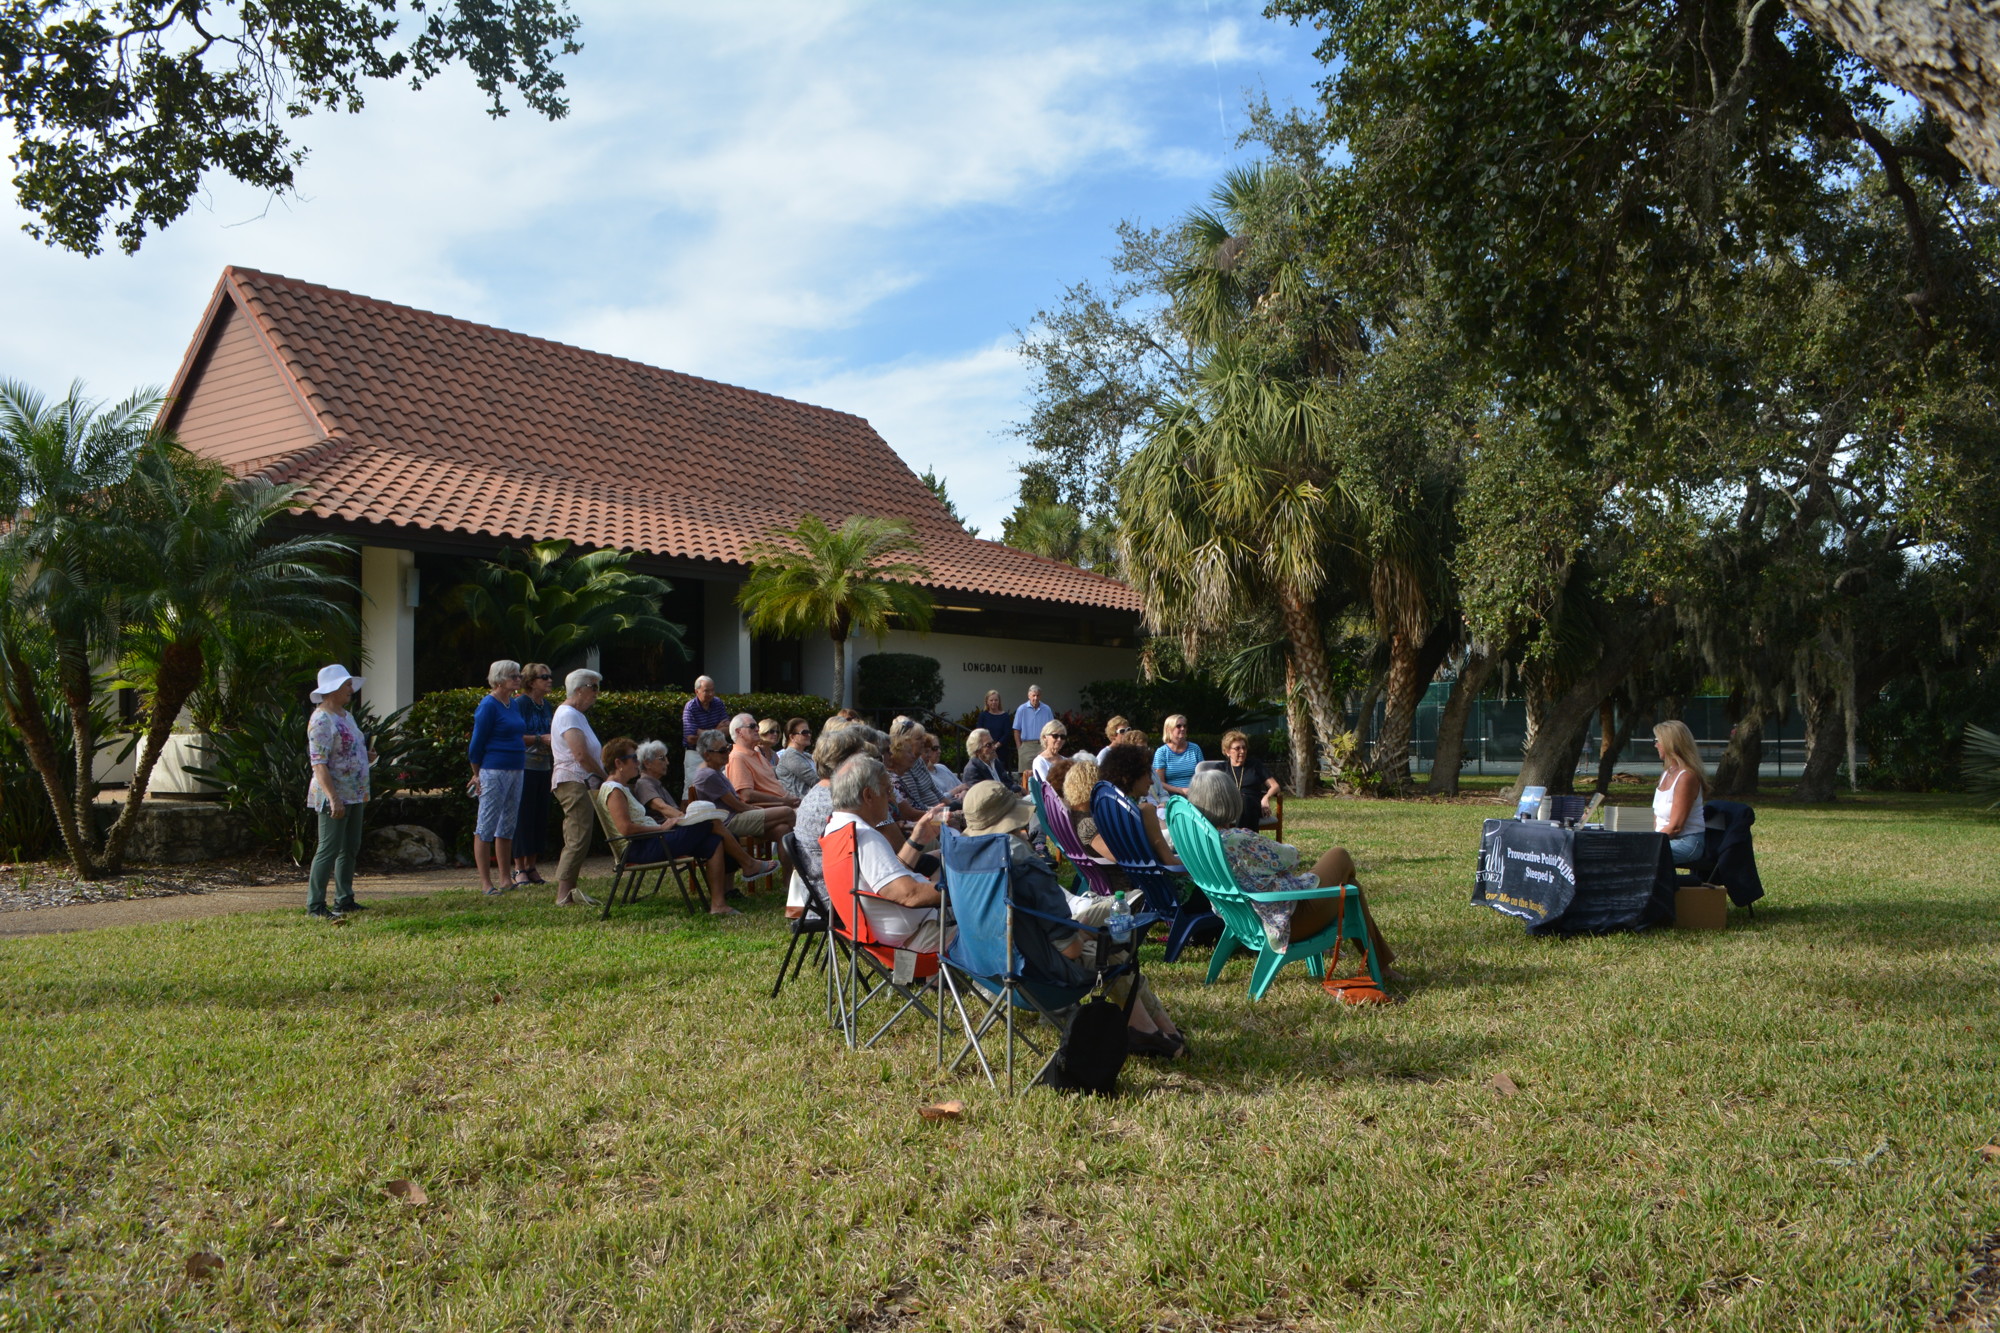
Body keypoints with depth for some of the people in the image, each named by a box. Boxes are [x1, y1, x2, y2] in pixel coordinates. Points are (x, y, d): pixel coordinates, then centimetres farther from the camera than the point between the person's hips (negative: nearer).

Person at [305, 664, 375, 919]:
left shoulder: (345, 715, 15)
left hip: (354, 796, 10)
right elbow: (319, 764, -21)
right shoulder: (322, 720, -15)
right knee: (329, 850, -6)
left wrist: (367, 757, 6)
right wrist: (333, 799, -25)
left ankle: (344, 900, 23)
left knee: (350, 849, 14)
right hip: (334, 797, -10)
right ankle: (315, 905, 0)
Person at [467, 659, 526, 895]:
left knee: (508, 827, 12)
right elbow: (477, 743, -9)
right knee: (486, 827, -2)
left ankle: (506, 879, 19)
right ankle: (485, 882, 2)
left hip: (515, 771, 9)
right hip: (494, 771, -9)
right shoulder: (489, 705, -11)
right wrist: (477, 775, -6)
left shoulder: (513, 703, 14)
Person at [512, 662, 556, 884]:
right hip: (524, 768, -7)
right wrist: (540, 739, -17)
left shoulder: (548, 707, 14)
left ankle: (532, 866, 16)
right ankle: (519, 868, 2)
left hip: (543, 768, 7)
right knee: (523, 817, -5)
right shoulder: (520, 703, -8)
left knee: (540, 818, 8)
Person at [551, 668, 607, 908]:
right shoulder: (568, 715, -12)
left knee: (577, 839, 10)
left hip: (582, 783, 11)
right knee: (578, 838, -14)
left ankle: (568, 890, 12)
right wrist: (605, 776, -10)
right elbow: (581, 755, -19)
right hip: (573, 782, -11)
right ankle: (564, 894, -15)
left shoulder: (575, 715, 22)